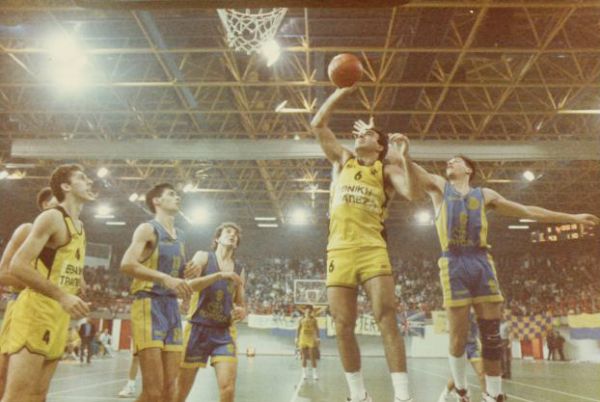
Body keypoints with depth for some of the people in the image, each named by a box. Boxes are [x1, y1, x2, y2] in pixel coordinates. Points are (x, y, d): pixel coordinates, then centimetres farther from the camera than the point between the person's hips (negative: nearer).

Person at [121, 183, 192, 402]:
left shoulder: (180, 236, 20)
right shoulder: (148, 229, -3)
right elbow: (126, 264, -18)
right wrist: (165, 278, -26)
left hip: (172, 308, 7)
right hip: (149, 306, -7)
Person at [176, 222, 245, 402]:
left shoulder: (239, 270, 12)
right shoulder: (203, 256, 1)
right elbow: (191, 285, -16)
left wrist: (241, 312, -6)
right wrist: (221, 275, -27)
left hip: (224, 332, 3)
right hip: (198, 328, -3)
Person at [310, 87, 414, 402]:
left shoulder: (386, 170, 11)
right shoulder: (342, 160, 18)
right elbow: (317, 124, 13)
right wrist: (342, 90, 14)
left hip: (373, 249, -2)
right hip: (339, 250, 2)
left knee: (387, 321, -12)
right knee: (343, 327, 3)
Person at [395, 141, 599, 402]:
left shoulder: (484, 194, 22)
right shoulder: (438, 186, 17)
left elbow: (528, 211, 25)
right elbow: (414, 177, -3)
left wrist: (572, 218, 24)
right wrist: (406, 155, -25)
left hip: (482, 262, 3)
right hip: (454, 263, -2)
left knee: (492, 335, 1)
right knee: (459, 336, -3)